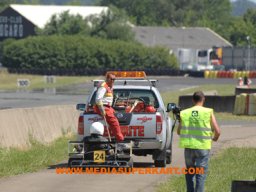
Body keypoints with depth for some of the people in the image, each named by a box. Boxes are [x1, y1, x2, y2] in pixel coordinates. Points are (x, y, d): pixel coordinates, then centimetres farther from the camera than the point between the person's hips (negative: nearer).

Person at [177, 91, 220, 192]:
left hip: (188, 146, 3)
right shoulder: (208, 112, -5)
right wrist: (215, 138, 16)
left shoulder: (184, 113, 2)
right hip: (203, 147, -3)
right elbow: (217, 131, -6)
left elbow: (178, 131, 9)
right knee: (201, 173, 2)